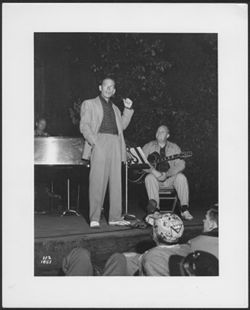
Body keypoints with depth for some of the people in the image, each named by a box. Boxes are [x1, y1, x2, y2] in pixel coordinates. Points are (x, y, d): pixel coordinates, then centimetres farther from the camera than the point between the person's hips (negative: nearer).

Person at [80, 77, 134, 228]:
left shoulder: (115, 108, 28)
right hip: (99, 143, -5)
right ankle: (94, 218, -7)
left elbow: (122, 126, 18)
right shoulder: (89, 104, 13)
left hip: (116, 144, 5)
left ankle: (115, 217, 5)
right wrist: (93, 141, -13)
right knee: (98, 181, -9)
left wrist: (128, 109, 10)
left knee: (116, 181, 1)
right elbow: (84, 126, 2)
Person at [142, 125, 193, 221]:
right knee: (149, 178, -33)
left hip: (170, 178, 0)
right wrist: (153, 171, -24)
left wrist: (166, 174, -20)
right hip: (154, 177, 0)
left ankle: (184, 210, -31)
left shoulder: (174, 147, 8)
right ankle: (155, 208, -47)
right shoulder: (149, 146, 7)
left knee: (181, 177, -28)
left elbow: (180, 165, -5)